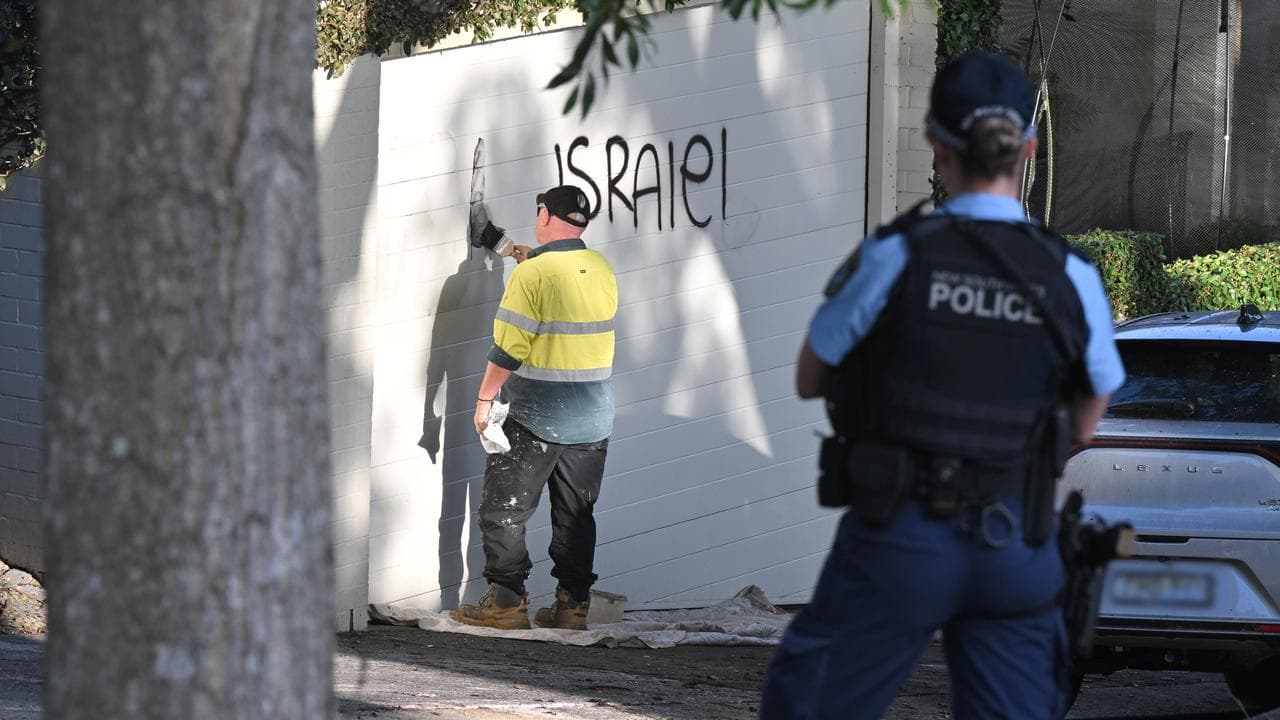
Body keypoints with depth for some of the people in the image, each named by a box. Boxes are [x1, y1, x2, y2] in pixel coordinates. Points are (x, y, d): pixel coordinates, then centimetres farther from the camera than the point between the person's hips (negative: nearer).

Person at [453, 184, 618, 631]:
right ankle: (572, 603, 11)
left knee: (503, 509, 3)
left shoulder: (533, 274, -15)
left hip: (535, 418, -6)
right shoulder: (603, 271, 5)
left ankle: (507, 601, 1)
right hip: (593, 420, 6)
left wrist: (485, 398, -9)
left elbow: (508, 347, -17)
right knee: (575, 514, 13)